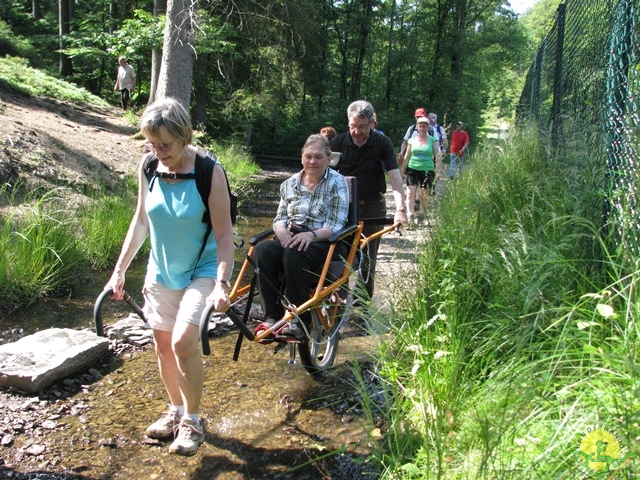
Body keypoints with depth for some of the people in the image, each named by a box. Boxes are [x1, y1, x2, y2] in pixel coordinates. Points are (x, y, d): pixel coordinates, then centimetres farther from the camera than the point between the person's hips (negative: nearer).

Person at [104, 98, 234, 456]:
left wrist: (222, 283, -27)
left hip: (201, 271, -5)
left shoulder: (209, 172, -20)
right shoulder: (149, 167, -6)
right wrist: (120, 269, 5)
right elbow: (141, 220, 5)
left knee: (183, 342, -18)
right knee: (163, 345, 13)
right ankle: (176, 410, 35)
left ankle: (192, 420, 4)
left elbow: (224, 234, -19)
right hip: (161, 272, 6)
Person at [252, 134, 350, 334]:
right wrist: (281, 231, -9)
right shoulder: (290, 184, 15)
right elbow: (280, 217, 16)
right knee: (263, 250, -29)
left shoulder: (337, 182, 1)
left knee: (294, 254, -37)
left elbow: (336, 225, -7)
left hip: (323, 242, -4)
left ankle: (299, 320, -24)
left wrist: (311, 235, -26)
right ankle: (272, 316, -24)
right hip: (291, 238, 4)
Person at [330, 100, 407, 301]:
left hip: (372, 207, -1)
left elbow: (395, 177, -16)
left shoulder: (382, 143, -8)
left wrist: (400, 209, -28)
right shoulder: (338, 143, -4)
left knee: (368, 260, 5)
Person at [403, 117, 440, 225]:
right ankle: (409, 216, -18)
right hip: (412, 169, 1)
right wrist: (402, 171, 11)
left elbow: (437, 157, 2)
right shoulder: (412, 140, 8)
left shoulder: (433, 140, 4)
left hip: (427, 170, -1)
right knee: (410, 192, -14)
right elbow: (407, 157, 12)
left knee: (424, 195, 6)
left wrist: (438, 171, -6)